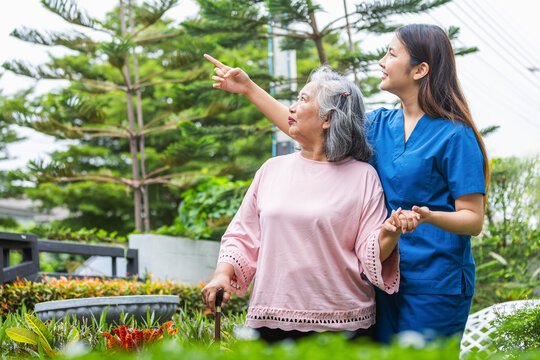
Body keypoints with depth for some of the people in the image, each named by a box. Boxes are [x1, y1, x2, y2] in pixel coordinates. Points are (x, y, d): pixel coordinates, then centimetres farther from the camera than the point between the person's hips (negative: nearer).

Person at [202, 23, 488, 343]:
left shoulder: (455, 136, -10)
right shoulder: (380, 124, 10)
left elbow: (474, 220, -12)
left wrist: (428, 217, -32)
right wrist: (249, 88, 15)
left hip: (435, 286, -6)